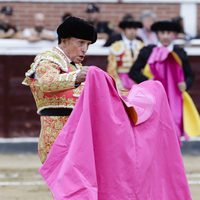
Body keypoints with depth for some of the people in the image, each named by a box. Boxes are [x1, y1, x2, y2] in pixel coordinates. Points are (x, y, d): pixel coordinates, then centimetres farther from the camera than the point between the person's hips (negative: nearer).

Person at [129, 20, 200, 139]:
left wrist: (185, 84, -8)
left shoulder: (180, 53, 9)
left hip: (175, 101, 2)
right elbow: (134, 72, 3)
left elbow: (189, 75, 14)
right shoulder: (147, 51, 4)